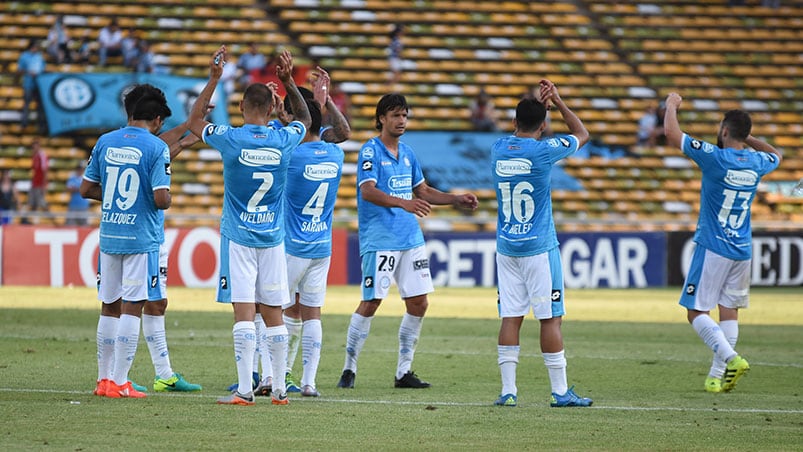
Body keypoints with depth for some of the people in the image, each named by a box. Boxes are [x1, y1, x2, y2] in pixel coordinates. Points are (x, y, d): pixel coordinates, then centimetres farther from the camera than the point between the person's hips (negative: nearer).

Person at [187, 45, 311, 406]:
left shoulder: (230, 139, -11)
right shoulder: (283, 141, -3)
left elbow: (194, 122, 9)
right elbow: (304, 119, 22)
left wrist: (213, 80, 10)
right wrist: (288, 81, 21)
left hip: (238, 239, -3)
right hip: (273, 239, 3)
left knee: (244, 312, -8)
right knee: (274, 315, 8)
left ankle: (245, 389, -14)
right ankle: (279, 389, 12)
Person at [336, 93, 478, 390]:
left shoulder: (407, 153, 15)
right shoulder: (370, 151, -8)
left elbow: (422, 191, 25)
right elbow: (367, 191, -22)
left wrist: (456, 200, 13)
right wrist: (403, 203, -35)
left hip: (411, 238, 7)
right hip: (379, 240, -7)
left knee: (418, 303, 5)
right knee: (371, 303, -8)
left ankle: (404, 372, 13)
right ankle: (349, 370, 2)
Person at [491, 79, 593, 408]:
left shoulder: (498, 149, 3)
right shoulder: (543, 151, -12)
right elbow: (582, 135, 6)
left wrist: (540, 103, 25)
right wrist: (558, 102, 11)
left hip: (506, 247, 5)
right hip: (539, 246, -5)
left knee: (511, 317, 4)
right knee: (551, 318, -1)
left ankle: (508, 390, 0)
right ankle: (560, 392, 0)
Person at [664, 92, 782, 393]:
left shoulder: (715, 157, -15)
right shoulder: (757, 164, 3)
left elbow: (672, 135, -13)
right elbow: (776, 155, 29)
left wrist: (671, 106, 4)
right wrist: (747, 138, 30)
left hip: (712, 248, -6)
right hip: (743, 250, 6)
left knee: (697, 312, -2)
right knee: (729, 311, 11)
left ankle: (730, 358, -22)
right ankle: (717, 376, 10)